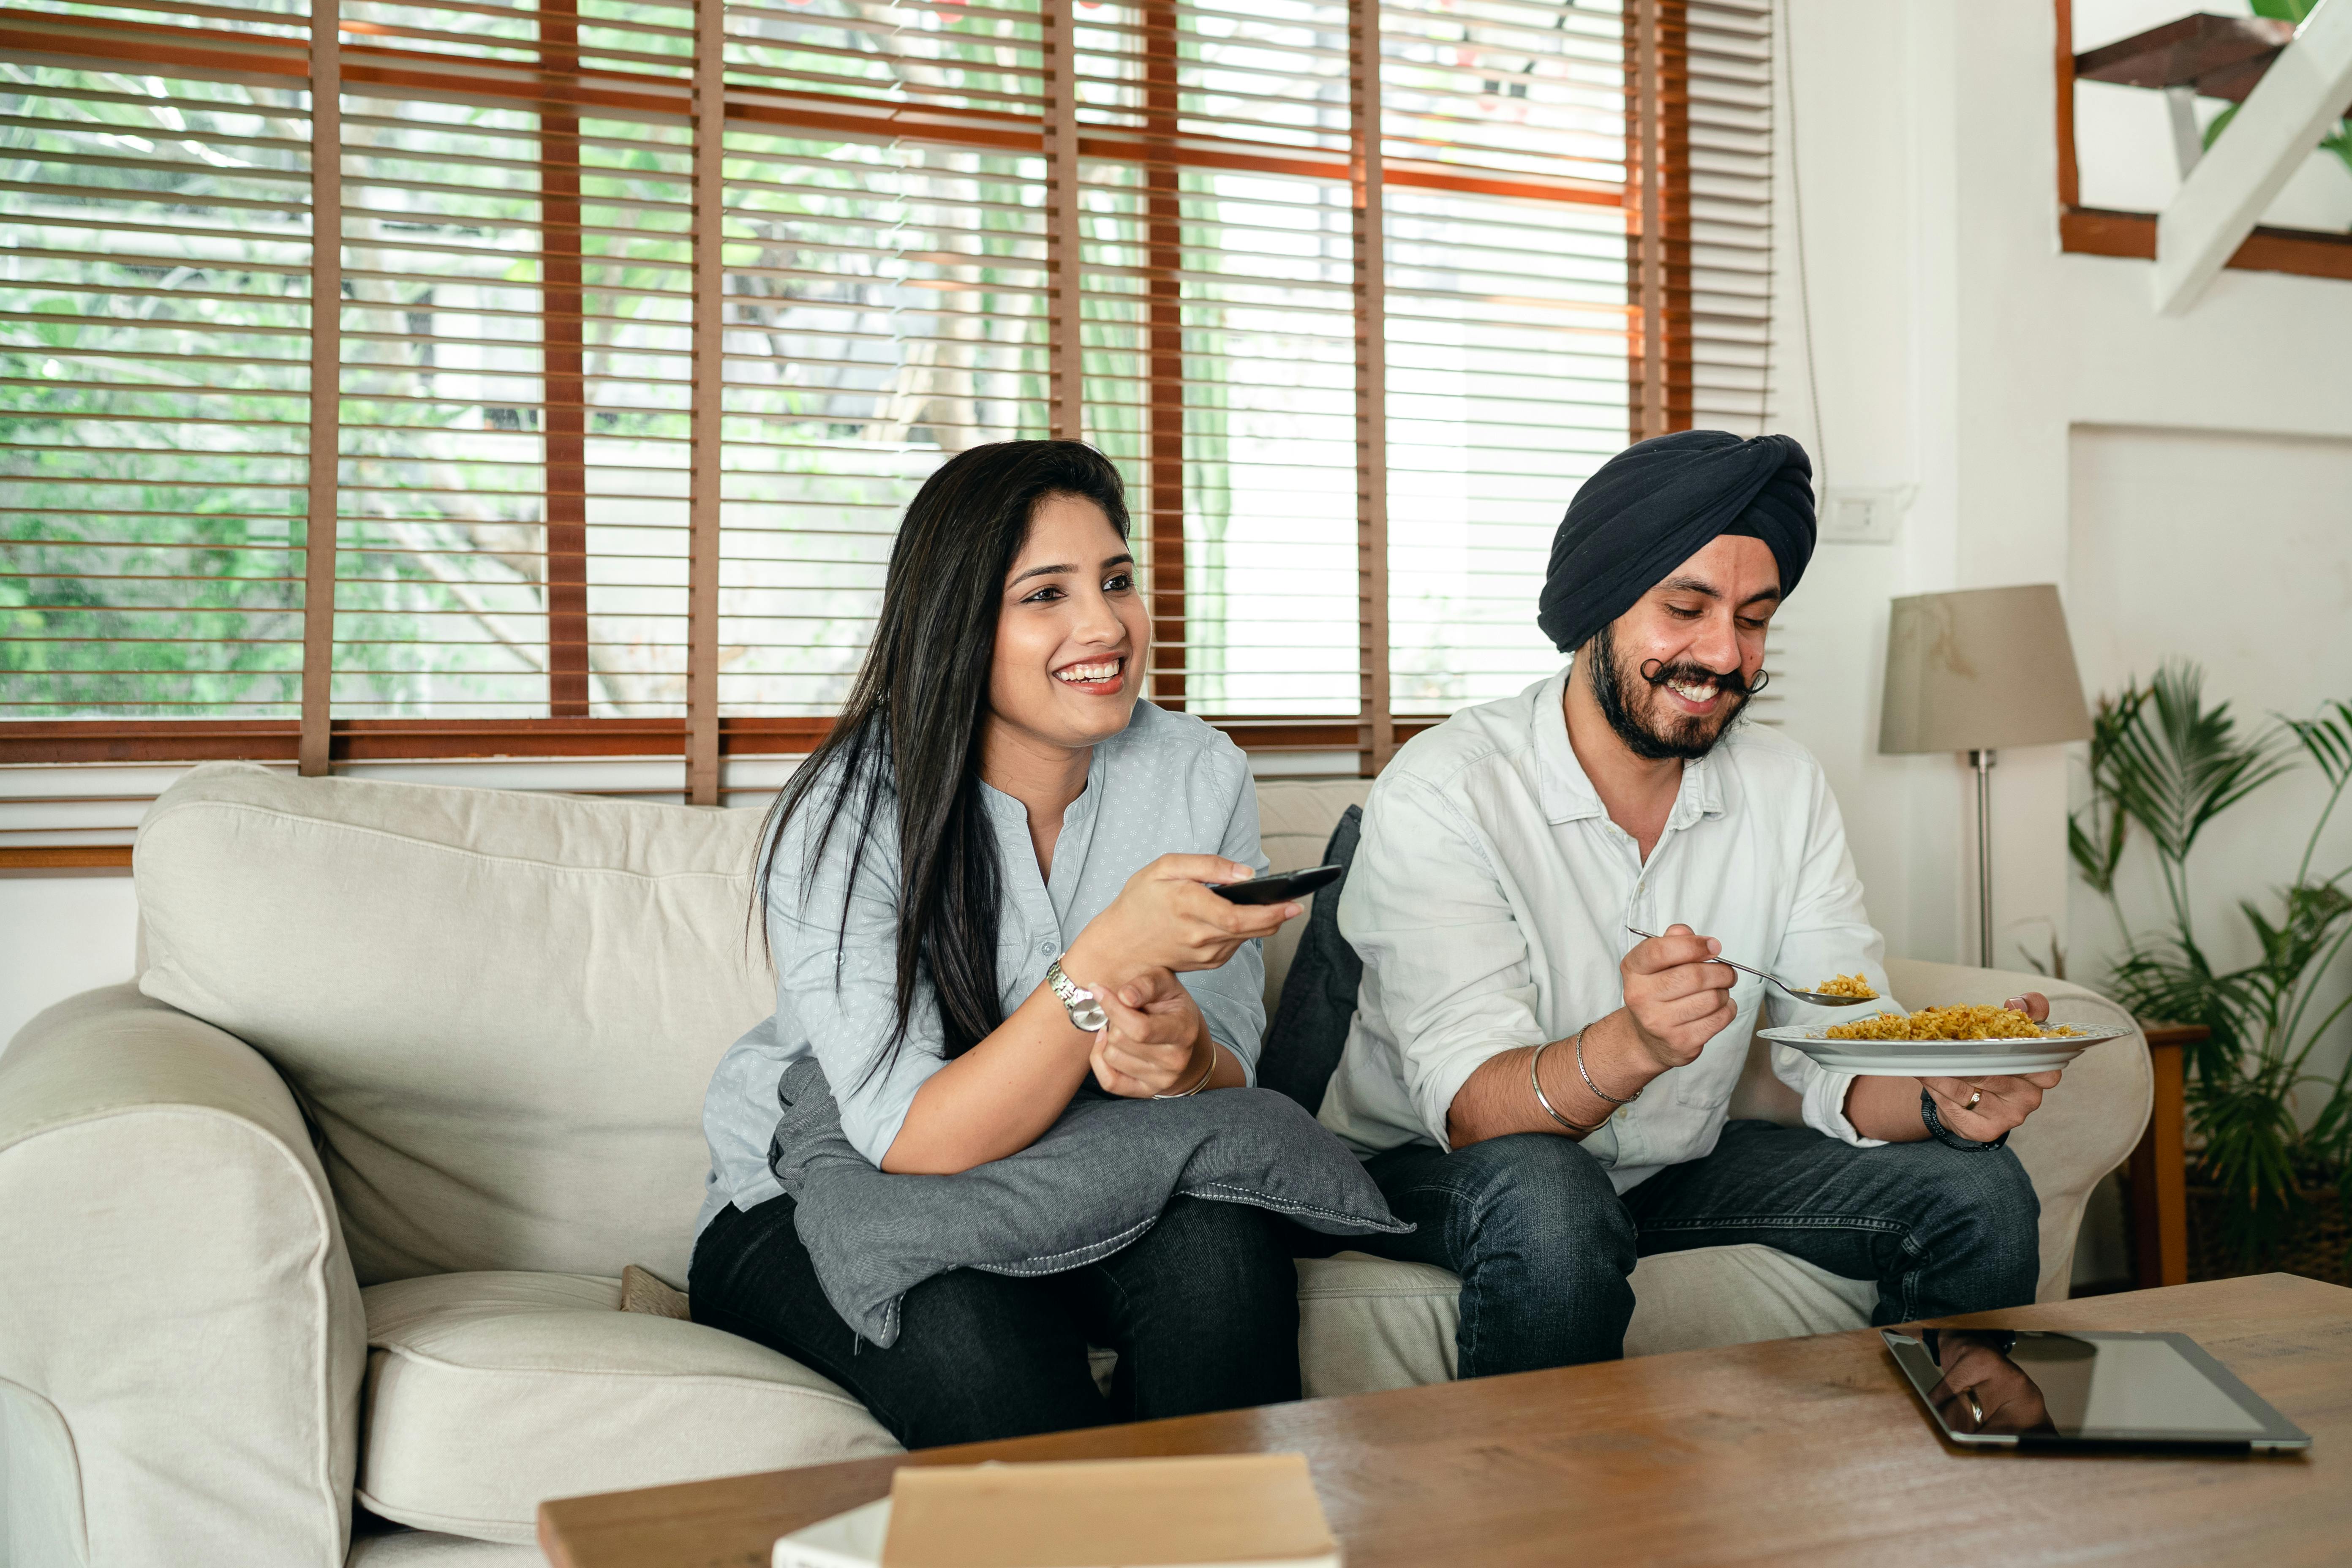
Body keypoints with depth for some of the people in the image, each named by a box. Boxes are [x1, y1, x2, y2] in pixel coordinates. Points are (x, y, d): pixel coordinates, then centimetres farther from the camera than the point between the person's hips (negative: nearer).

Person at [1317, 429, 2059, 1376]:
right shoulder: (1441, 792, -21)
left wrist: (1945, 1100, -30)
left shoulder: (1787, 790, -3)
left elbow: (1847, 1063, -7)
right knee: (1543, 1194, -37)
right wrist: (1629, 1046, -48)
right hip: (1431, 1175, -5)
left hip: (1673, 1165, 5)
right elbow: (1471, 1109, -28)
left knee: (1977, 1189, -8)